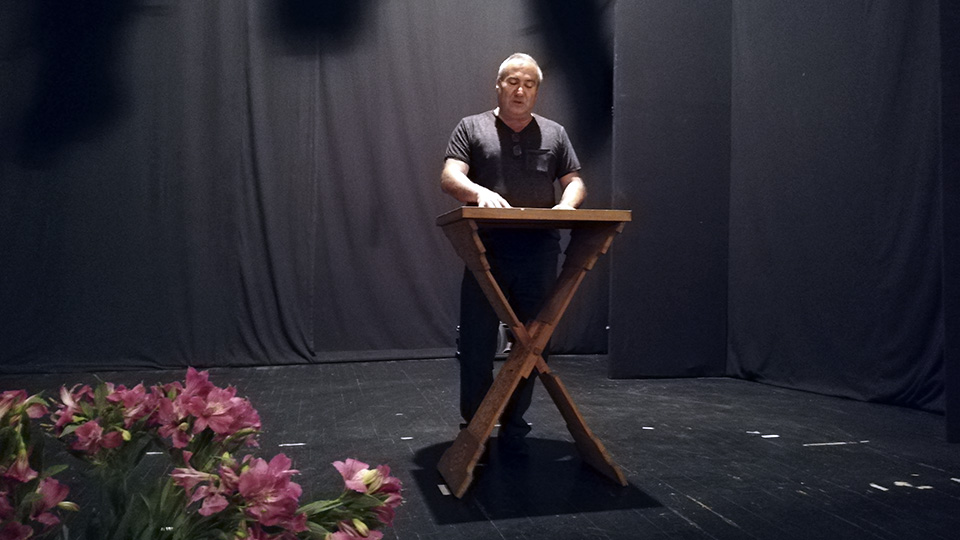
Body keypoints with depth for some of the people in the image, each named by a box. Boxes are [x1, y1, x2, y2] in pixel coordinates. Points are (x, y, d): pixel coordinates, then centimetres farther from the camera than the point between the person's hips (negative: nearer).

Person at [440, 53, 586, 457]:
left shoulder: (554, 133, 18)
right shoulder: (472, 128, 9)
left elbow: (574, 181, 14)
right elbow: (449, 177, -3)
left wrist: (567, 203, -10)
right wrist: (481, 192, -25)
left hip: (538, 254, 2)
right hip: (486, 252, -2)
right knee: (477, 344, 0)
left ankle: (513, 428, 18)